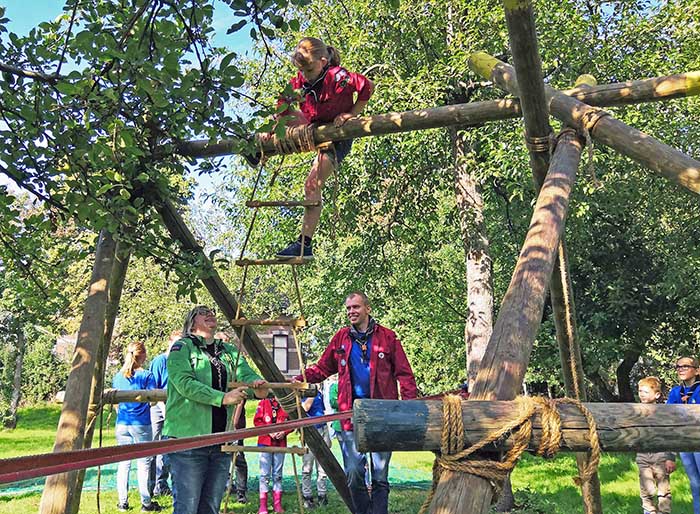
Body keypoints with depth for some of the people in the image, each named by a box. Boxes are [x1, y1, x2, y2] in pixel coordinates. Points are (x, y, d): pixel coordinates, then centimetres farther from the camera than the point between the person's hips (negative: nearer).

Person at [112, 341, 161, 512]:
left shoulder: (118, 377, 6)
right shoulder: (146, 375, -9)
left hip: (122, 424, 4)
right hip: (142, 424, -4)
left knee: (123, 463, 10)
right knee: (143, 463, 3)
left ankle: (123, 502, 15)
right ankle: (146, 503, 9)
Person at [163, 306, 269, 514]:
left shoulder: (229, 351, 16)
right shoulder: (182, 347, -1)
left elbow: (247, 374, 3)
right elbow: (185, 383, -16)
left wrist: (257, 384, -21)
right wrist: (222, 398, -25)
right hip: (188, 438, -6)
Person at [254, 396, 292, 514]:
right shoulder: (263, 403, 3)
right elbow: (257, 420, -3)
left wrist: (284, 432, -8)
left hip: (280, 443, 3)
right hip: (265, 442, -2)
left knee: (278, 474, 8)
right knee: (265, 474, -3)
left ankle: (277, 504, 13)